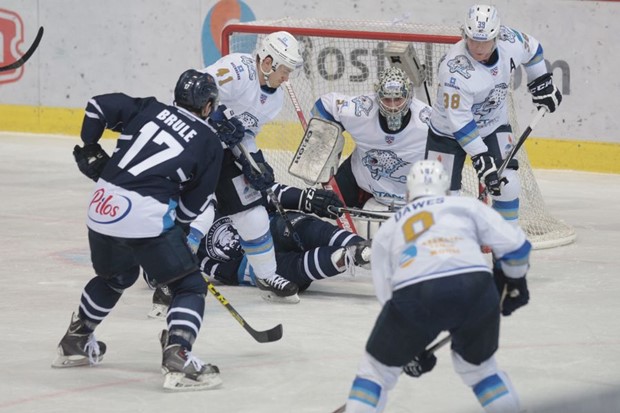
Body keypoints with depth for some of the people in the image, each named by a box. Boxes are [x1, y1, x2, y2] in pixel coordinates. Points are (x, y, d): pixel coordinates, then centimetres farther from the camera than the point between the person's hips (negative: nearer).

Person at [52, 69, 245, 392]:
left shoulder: (149, 109, 15)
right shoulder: (211, 143, 6)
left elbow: (99, 106, 10)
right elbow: (195, 202, 7)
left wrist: (90, 148, 23)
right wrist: (176, 225, 22)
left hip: (103, 205, 6)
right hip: (147, 216, -6)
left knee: (116, 276, 33)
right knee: (190, 287, 5)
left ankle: (75, 342, 45)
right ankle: (177, 358, -16)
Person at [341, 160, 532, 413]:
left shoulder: (387, 230, 32)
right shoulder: (468, 206, 27)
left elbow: (387, 296, 31)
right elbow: (513, 243, 18)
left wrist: (410, 349, 38)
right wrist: (515, 281, 38)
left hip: (414, 295, 0)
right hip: (474, 289, 0)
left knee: (379, 366, 21)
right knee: (477, 363, 27)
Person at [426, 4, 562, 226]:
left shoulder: (509, 41, -20)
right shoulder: (455, 69, -35)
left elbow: (531, 50, 6)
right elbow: (459, 121, -30)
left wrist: (542, 83, 10)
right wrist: (481, 158, -31)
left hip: (494, 124, 4)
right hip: (450, 131, -4)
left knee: (508, 185, -8)